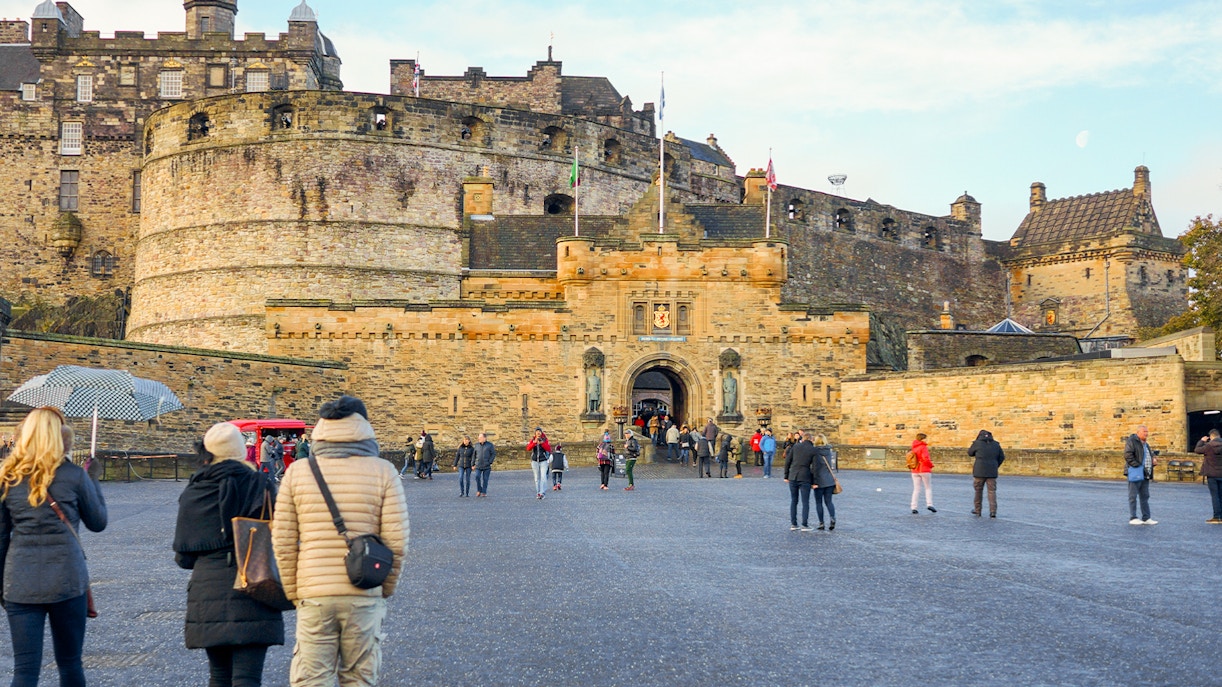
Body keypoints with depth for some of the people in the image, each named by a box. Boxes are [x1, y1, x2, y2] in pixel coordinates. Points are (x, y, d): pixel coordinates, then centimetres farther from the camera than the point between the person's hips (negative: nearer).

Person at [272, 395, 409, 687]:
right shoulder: (383, 471, -3)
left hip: (313, 595, 1)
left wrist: (293, 592, 12)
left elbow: (283, 543, 1)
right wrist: (387, 588, 9)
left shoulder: (297, 472, 1)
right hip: (365, 596, 0)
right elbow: (397, 541, -5)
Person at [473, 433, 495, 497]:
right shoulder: (477, 445, 6)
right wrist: (474, 462, 7)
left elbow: (493, 454, -3)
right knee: (477, 477, -14)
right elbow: (474, 454, 15)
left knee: (485, 479, 0)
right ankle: (479, 490, 3)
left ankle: (484, 492, 10)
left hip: (487, 466, -2)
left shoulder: (489, 445, -4)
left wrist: (490, 462, -11)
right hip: (478, 465, 2)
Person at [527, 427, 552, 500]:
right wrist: (534, 442, -24)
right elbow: (528, 448, -11)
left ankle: (542, 493, -18)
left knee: (543, 477, -14)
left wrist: (542, 443, -20)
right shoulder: (532, 440, 4)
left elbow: (549, 449, -10)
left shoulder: (545, 440, 0)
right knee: (537, 478, 7)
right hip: (535, 461, 2)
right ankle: (538, 493, 13)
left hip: (543, 461, -2)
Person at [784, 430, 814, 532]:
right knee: (805, 502, 5)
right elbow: (814, 467, -6)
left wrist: (786, 476, 11)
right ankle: (805, 525, 2)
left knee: (794, 501, 14)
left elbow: (787, 461, 3)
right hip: (805, 478, -3)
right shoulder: (813, 450, -3)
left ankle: (793, 524, 12)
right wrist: (814, 482, 0)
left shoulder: (796, 446, 2)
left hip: (793, 477, 3)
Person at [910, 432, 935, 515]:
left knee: (916, 489, 6)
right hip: (924, 470, -5)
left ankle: (914, 507, 0)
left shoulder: (913, 448, 9)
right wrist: (931, 465, -4)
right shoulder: (923, 447, -10)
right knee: (928, 488, 8)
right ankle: (929, 504, -5)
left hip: (915, 471, 5)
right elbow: (925, 458, -19)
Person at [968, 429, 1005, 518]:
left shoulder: (977, 443, -3)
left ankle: (977, 510, 18)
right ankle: (993, 511, -6)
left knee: (978, 491, 10)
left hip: (979, 471, -2)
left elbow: (970, 453, 10)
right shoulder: (996, 444, 8)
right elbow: (1002, 457, 13)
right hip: (992, 472, 2)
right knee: (992, 491, 4)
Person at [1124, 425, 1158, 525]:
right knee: (1133, 496, -3)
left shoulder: (1145, 444, 21)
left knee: (1145, 497, 12)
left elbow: (1150, 456, 30)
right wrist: (1137, 465, -22)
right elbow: (1128, 455, -19)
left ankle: (1146, 518, 17)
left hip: (1145, 474, 9)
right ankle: (1132, 518, 1)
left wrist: (1153, 461, 8)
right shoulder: (1131, 441, -9)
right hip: (1135, 473, -9)